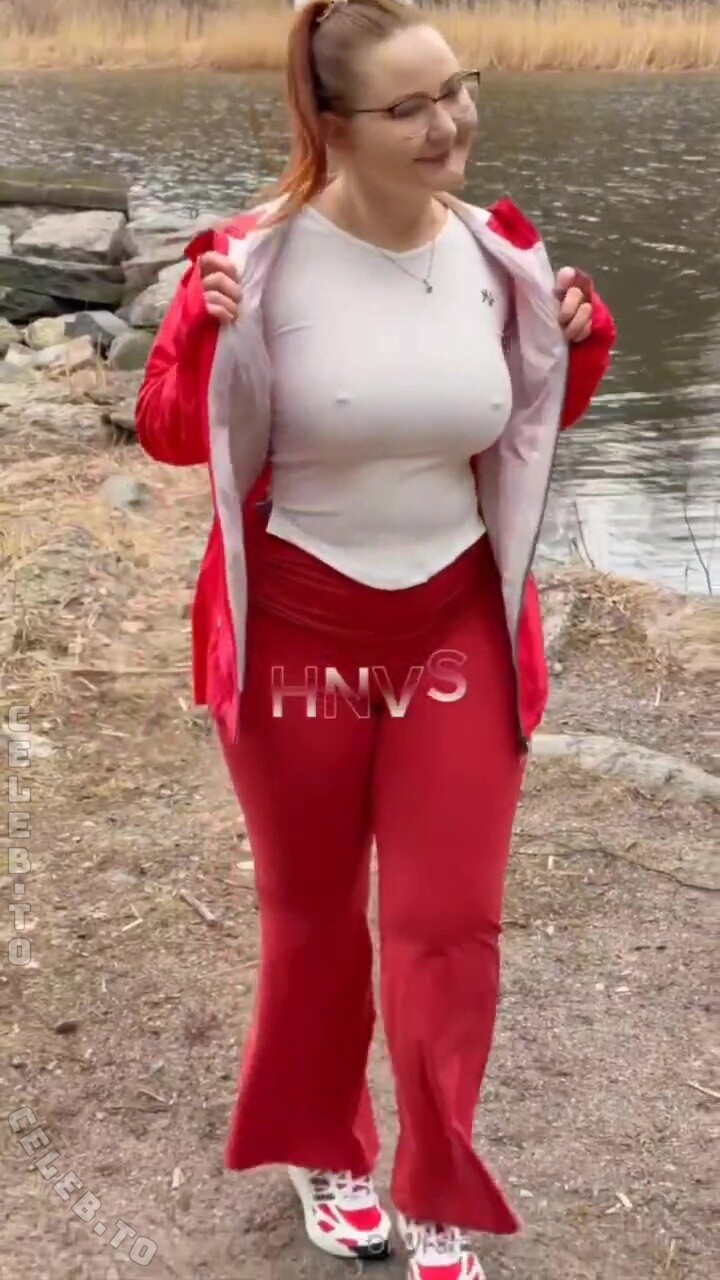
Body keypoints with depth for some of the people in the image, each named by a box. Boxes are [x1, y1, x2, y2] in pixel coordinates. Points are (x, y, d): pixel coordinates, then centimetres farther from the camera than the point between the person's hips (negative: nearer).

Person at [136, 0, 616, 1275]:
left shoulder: (497, 253, -4)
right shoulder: (259, 256, -16)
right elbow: (170, 436, -7)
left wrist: (581, 340, -8)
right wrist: (202, 336, -26)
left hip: (459, 630, 3)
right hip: (295, 635, -2)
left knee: (449, 925, 7)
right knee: (311, 917, 16)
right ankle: (324, 1150, 41)